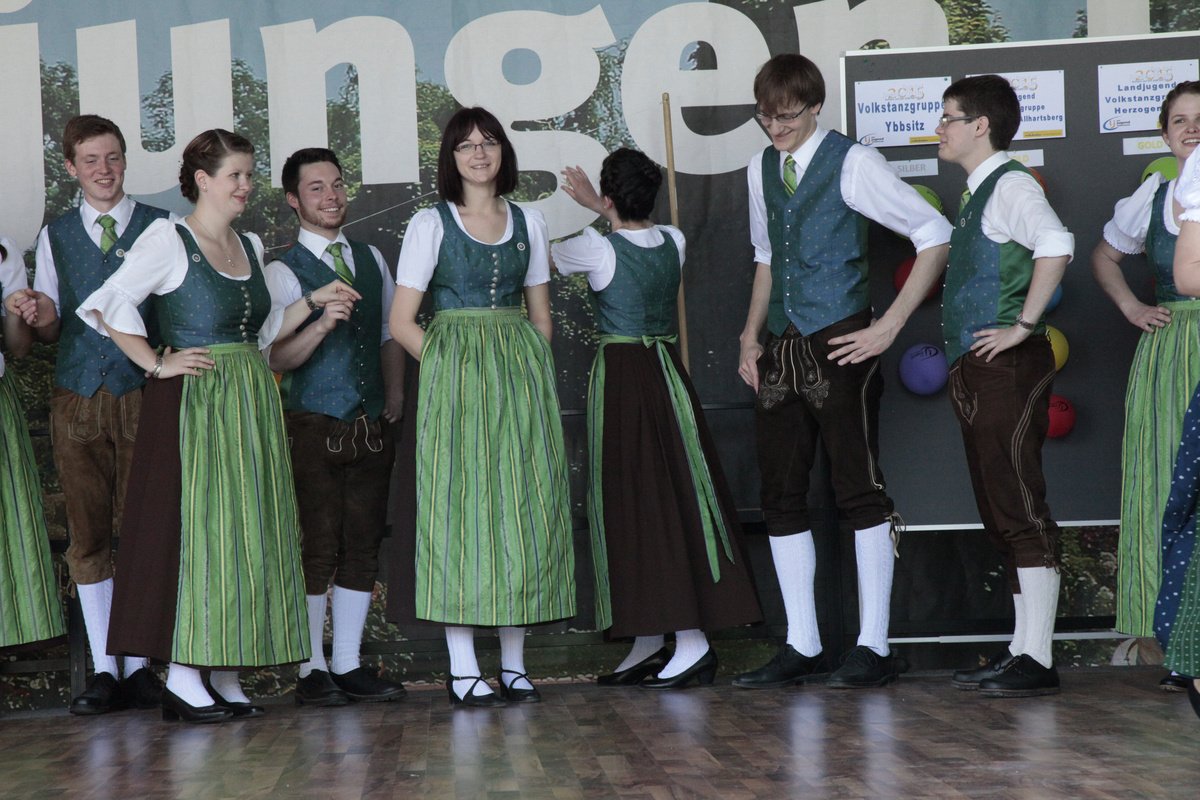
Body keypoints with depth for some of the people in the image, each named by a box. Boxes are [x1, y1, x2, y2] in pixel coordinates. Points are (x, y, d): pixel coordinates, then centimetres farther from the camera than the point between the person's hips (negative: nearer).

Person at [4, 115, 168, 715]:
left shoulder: (158, 227, 5)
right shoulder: (55, 235, 14)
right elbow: (52, 329, 16)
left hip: (143, 394, -2)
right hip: (77, 396, 2)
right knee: (87, 535, 2)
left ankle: (140, 666, 3)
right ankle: (104, 671, 7)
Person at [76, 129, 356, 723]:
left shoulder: (250, 246, 16)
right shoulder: (169, 240, -6)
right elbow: (109, 305, -13)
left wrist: (313, 301, 13)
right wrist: (157, 364, -14)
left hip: (251, 405, 7)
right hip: (194, 402, -7)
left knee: (246, 534, 6)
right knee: (195, 526, -7)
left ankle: (224, 678, 12)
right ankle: (182, 678, -3)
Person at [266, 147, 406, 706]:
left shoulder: (371, 258, 14)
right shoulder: (285, 271, -4)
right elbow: (276, 359, -11)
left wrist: (395, 393, 10)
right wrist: (321, 324, -26)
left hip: (371, 425, 5)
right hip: (314, 425, -5)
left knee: (363, 544, 6)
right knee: (317, 547, -5)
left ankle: (349, 665, 13)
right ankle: (312, 670, 4)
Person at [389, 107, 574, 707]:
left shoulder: (528, 222, 12)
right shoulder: (430, 223, 2)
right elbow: (401, 321, -1)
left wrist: (529, 373, 4)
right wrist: (455, 369, -8)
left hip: (522, 371, 4)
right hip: (454, 370, -4)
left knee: (524, 505, 1)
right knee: (459, 503, -6)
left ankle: (514, 663, 8)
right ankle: (463, 669, -3)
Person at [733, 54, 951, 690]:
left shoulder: (851, 164, -6)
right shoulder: (761, 169, 13)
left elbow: (935, 235, -8)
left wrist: (890, 325, -11)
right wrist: (750, 335, 13)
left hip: (840, 345, -7)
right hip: (781, 351, 7)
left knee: (859, 490, -4)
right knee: (781, 496, 6)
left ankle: (873, 648, 2)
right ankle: (802, 647, 13)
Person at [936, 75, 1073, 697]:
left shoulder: (1011, 186, -10)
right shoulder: (977, 195, 19)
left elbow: (1055, 245, -29)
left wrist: (1023, 326, -24)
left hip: (1008, 368, -10)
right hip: (977, 373, 10)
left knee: (1021, 511, -9)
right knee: (1001, 515, 12)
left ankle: (1037, 660, -8)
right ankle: (1022, 648, 18)